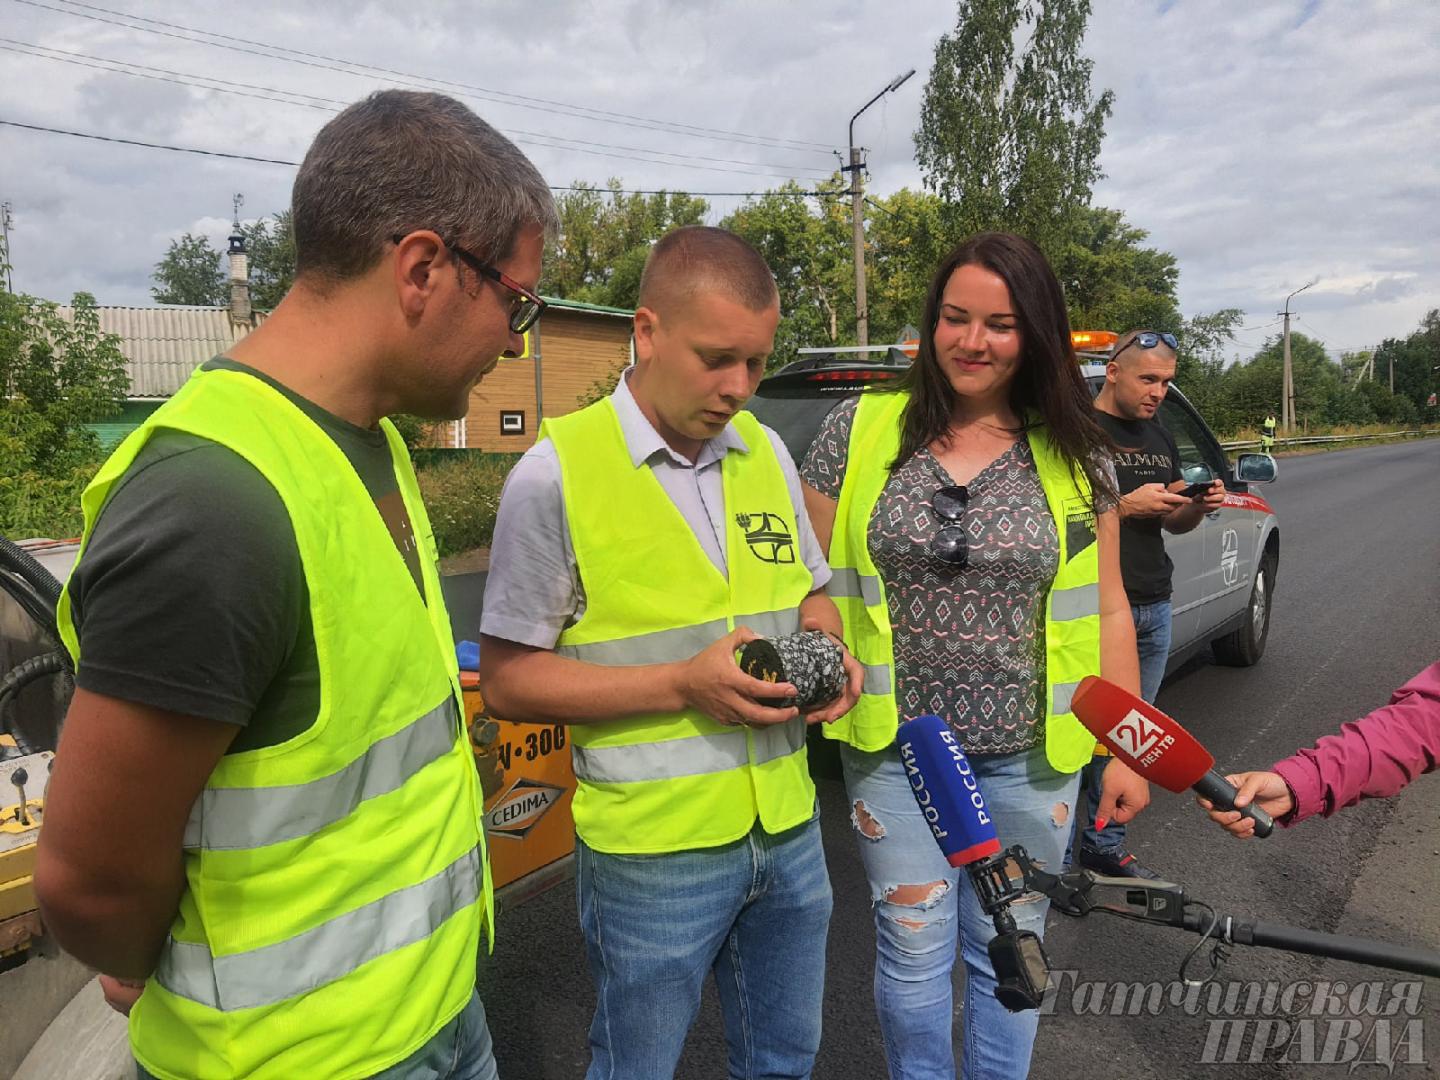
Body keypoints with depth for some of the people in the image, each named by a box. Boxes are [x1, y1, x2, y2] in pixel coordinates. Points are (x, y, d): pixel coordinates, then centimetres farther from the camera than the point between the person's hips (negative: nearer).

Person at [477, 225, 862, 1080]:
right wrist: (684, 684, -22)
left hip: (791, 832, 5)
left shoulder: (766, 450, 4)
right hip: (653, 851, -5)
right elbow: (507, 678, -12)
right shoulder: (558, 472, -14)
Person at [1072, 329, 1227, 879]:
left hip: (1154, 609, 8)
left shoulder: (1159, 437, 18)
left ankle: (1105, 845, 25)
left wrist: (1200, 506, 1)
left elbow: (1173, 522, 23)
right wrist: (1125, 506, -19)